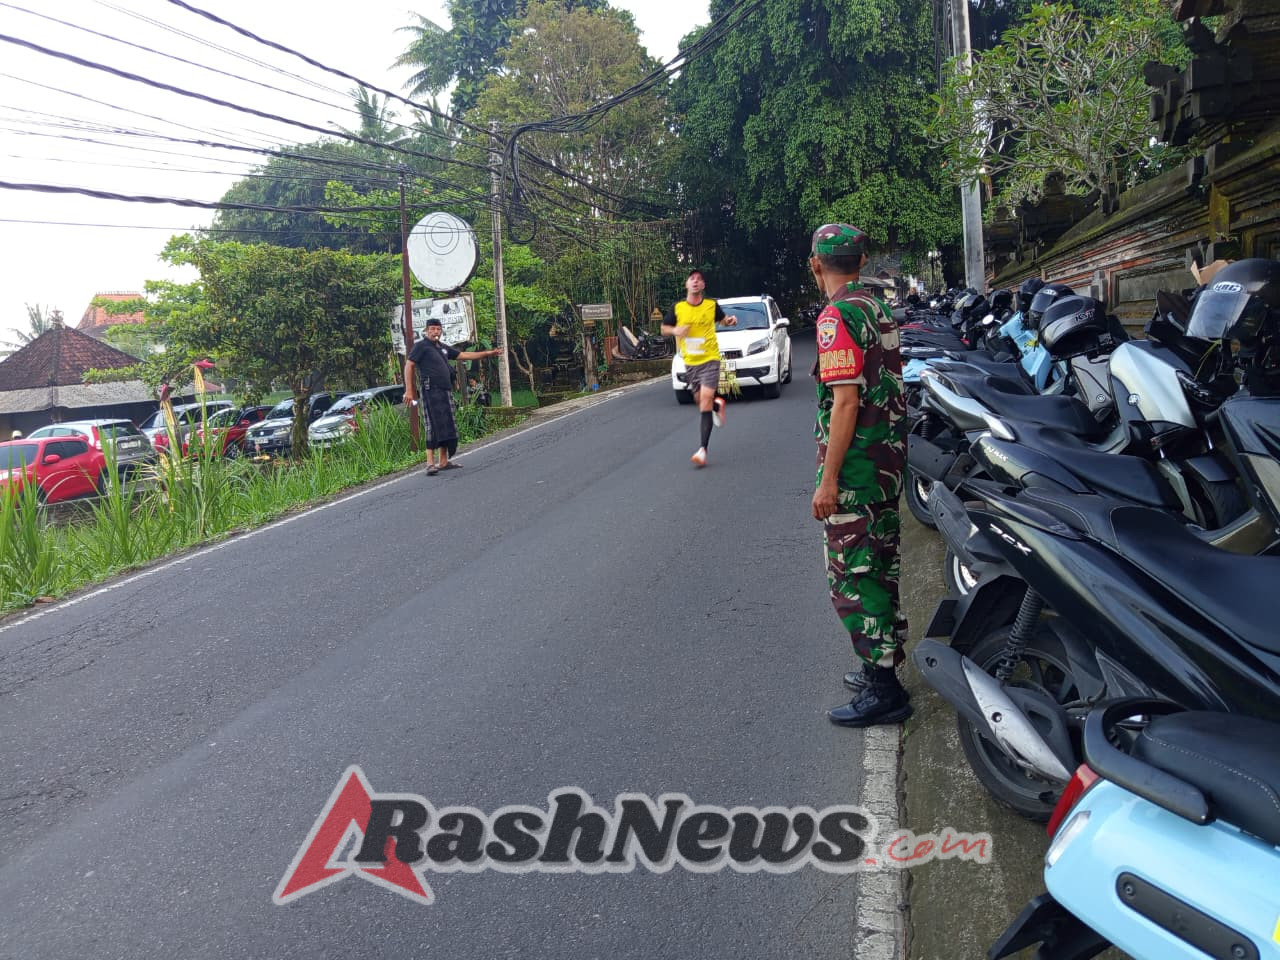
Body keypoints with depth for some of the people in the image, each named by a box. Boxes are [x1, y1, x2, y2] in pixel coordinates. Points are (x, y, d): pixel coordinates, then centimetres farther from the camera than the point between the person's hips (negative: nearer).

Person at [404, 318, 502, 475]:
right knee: (434, 426, -13)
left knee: (447, 427, 8)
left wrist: (487, 353, 20)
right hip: (430, 391, -8)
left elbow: (463, 355, 24)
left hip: (446, 391, 8)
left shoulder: (443, 348, 20)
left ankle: (443, 462, 13)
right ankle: (430, 464, -15)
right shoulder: (421, 346, 0)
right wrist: (409, 390, -13)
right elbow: (409, 366, -5)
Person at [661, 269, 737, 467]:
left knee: (706, 398, -17)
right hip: (690, 362, 3)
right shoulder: (677, 308, -1)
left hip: (710, 358, -3)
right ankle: (718, 405, 53)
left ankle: (703, 449, -18)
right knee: (700, 400, 13)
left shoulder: (712, 305, -1)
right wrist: (675, 330, -13)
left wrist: (730, 321, -4)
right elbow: (664, 328, 9)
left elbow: (722, 319, 18)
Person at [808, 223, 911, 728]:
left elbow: (846, 402, -22)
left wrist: (828, 480, -20)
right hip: (889, 458, 10)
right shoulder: (877, 308, 12)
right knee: (878, 567, 18)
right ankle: (882, 665, 29)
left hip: (854, 464, -10)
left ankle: (882, 690, 2)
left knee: (853, 575, -3)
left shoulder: (838, 315, -16)